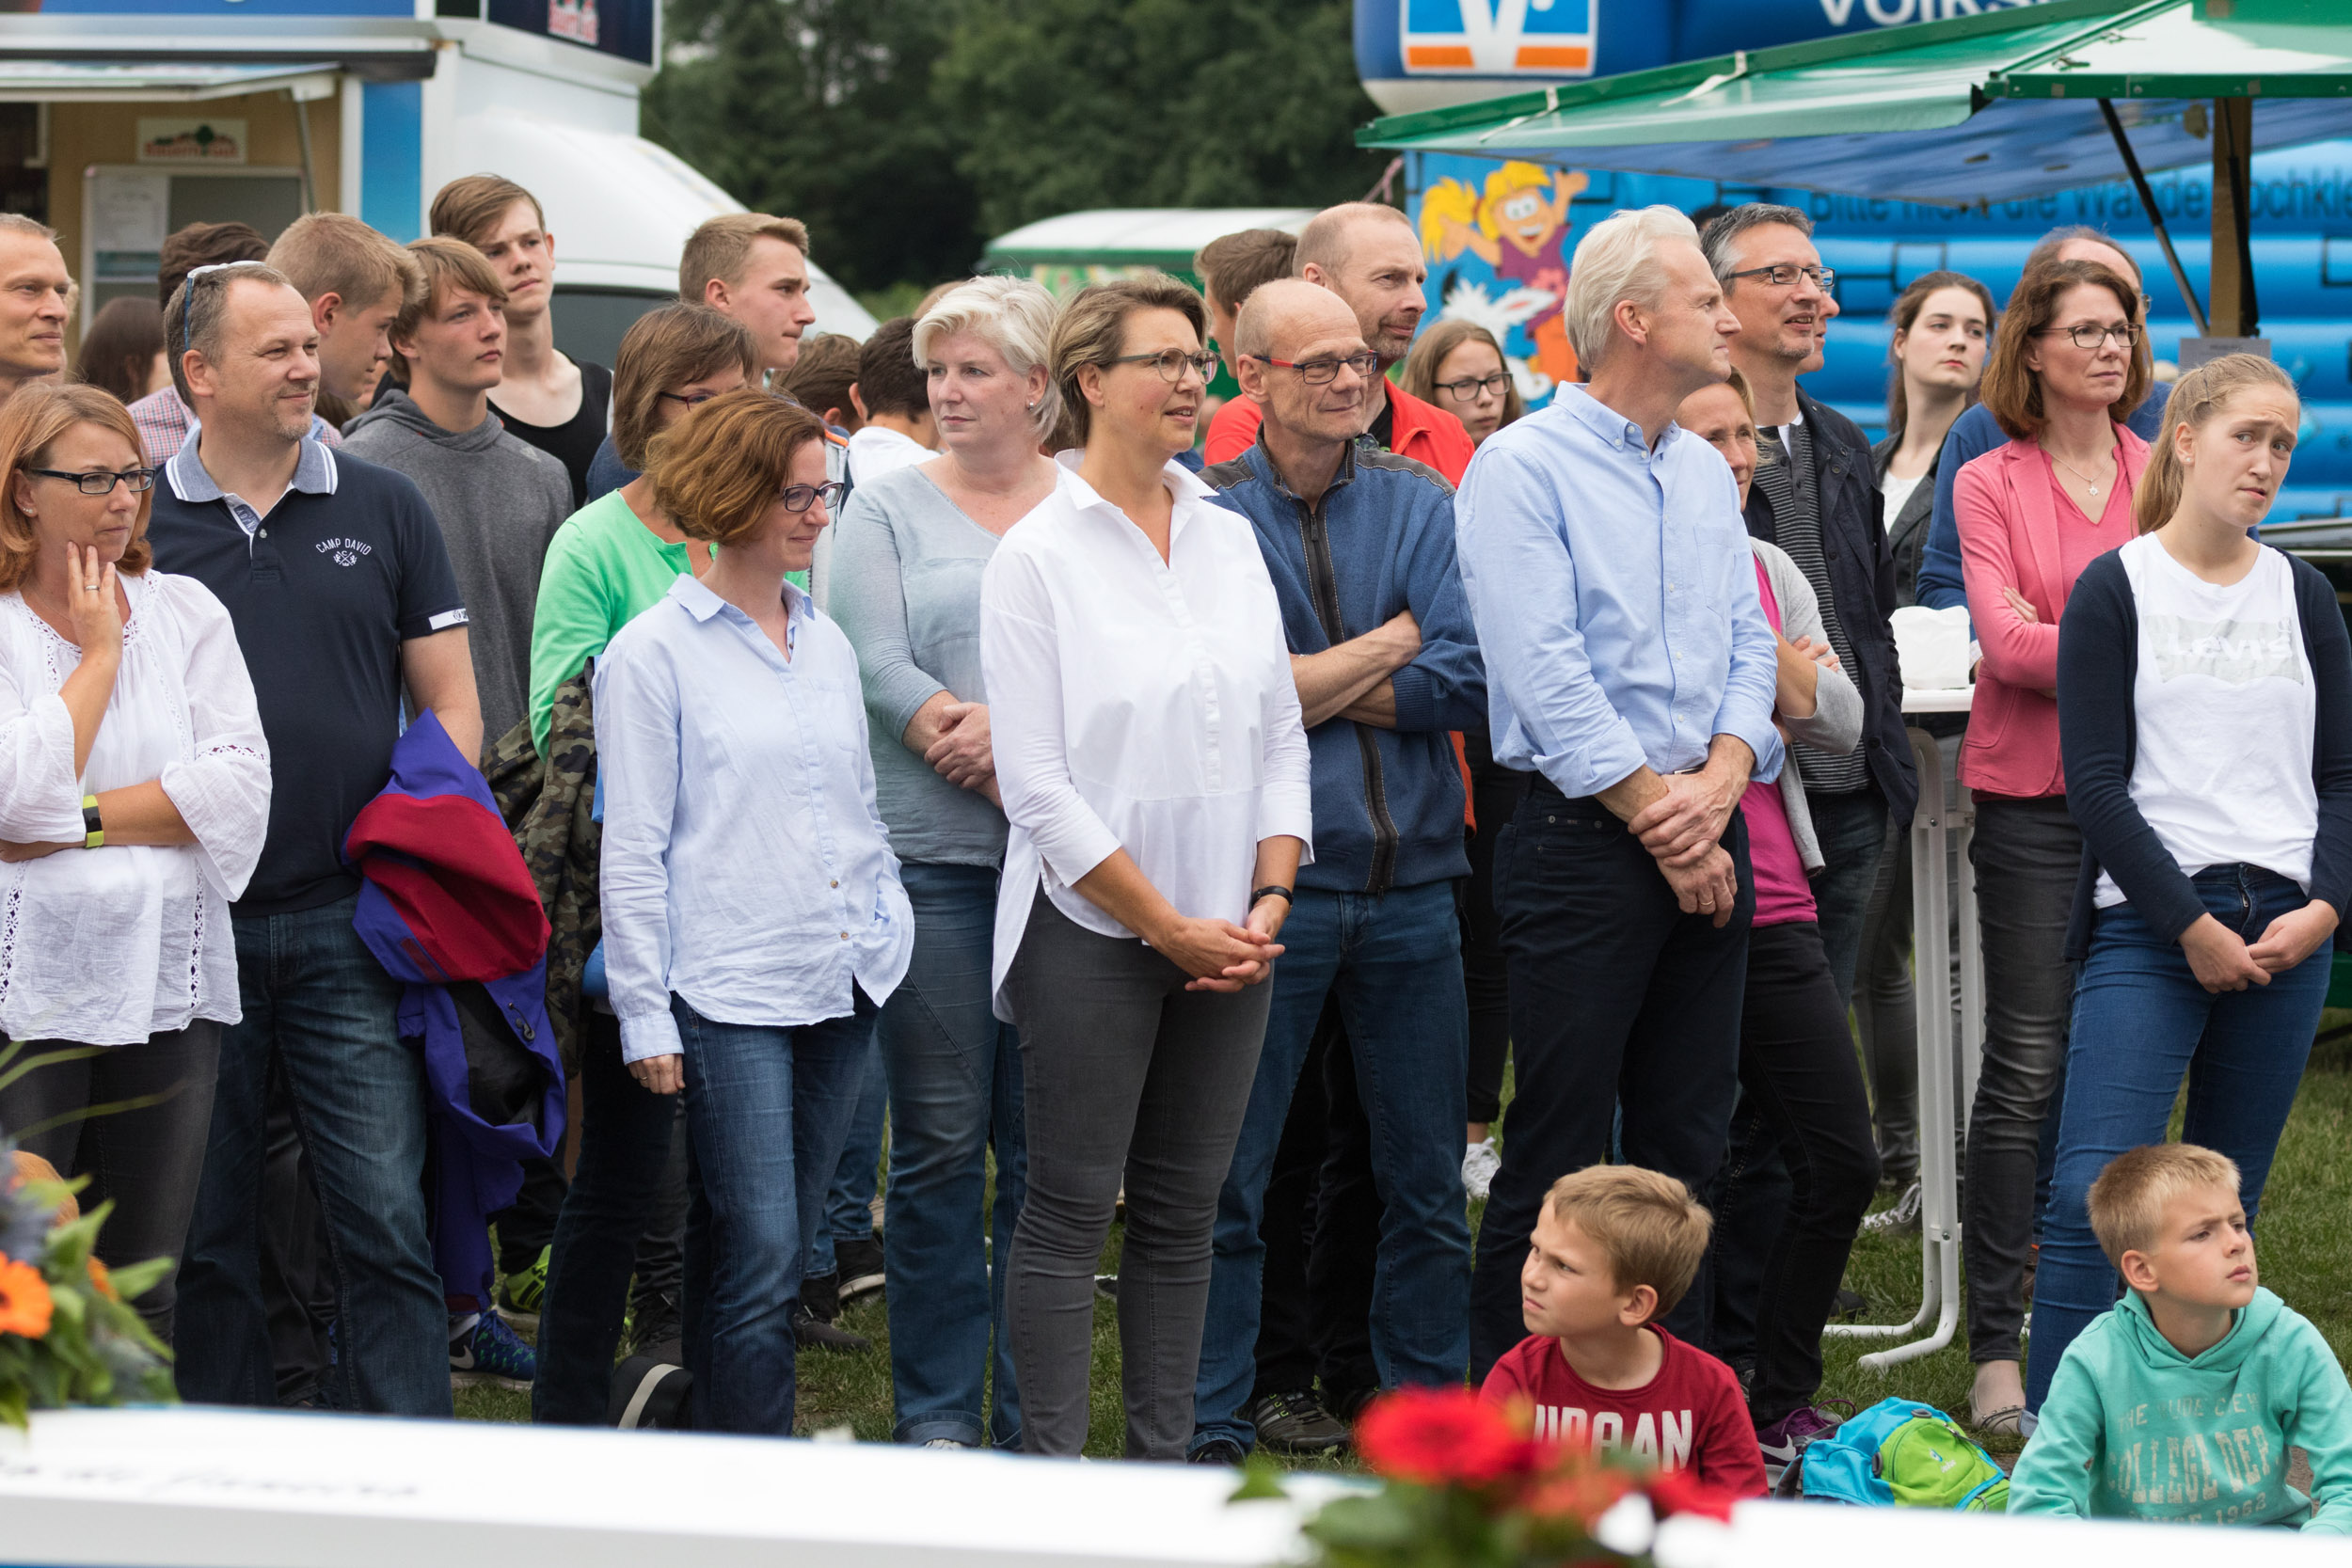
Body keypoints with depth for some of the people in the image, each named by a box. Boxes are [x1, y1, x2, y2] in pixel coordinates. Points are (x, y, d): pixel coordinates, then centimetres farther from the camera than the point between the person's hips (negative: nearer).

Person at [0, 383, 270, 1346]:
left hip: (168, 985, 4)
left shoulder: (185, 613, 10)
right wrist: (99, 653, -5)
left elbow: (240, 788, -2)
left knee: (140, 1294, 7)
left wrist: (77, 822, -10)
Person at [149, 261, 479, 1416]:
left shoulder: (383, 510, 8)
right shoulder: (137, 522, 4)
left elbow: (450, 705, 10)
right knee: (204, 1231, 6)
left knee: (387, 1221, -4)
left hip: (348, 925, 0)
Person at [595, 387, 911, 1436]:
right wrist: (644, 1018, -7)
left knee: (772, 1259, 9)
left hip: (842, 987, 6)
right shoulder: (653, 656, -4)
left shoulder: (828, 645, 14)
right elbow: (631, 854, -5)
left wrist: (891, 936, 15)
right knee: (758, 1258, -10)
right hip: (726, 995, -6)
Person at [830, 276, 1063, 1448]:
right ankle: (937, 1415, 8)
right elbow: (881, 668, -4)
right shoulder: (887, 507, 8)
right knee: (941, 1143, 0)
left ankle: (1034, 1422, 11)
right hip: (934, 863, -1)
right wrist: (1018, 766, -15)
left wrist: (1001, 731, -17)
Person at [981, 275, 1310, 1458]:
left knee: (1183, 1212, 9)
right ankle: (1051, 1469, 3)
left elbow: (1281, 735, 13)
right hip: (1094, 930, -5)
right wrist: (1166, 926, -12)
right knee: (1071, 1210, -2)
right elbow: (1037, 782, -11)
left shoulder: (1230, 540, 11)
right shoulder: (1038, 555, -7)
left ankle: (1165, 1461, 16)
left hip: (1230, 940, 5)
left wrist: (1270, 901, -1)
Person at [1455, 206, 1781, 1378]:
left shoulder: (1705, 472, 16)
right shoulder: (1522, 469, -7)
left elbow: (1749, 642, 11)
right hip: (1585, 839, -7)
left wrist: (1720, 782, -7)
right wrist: (1658, 815, -12)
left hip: (1708, 842, 7)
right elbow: (1546, 675, -13)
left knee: (1688, 1139, 9)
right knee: (1560, 1149, -6)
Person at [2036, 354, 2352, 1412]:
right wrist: (2191, 925, -11)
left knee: (2227, 1205, 5)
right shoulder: (2113, 592, 1)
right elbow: (2094, 783, -5)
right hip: (2148, 925, -4)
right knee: (2093, 1196, -15)